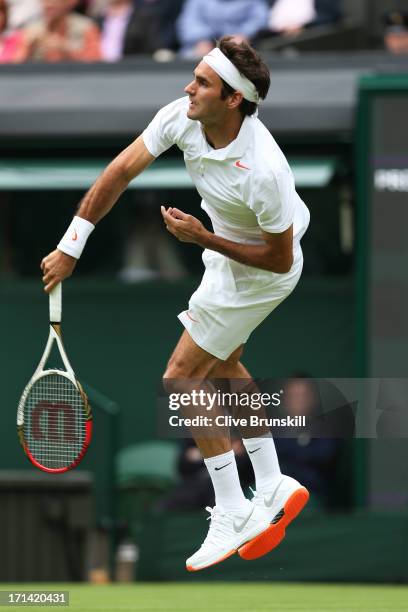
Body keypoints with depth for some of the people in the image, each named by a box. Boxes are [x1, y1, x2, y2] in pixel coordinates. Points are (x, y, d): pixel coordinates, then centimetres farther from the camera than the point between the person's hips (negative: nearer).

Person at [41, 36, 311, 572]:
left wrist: (204, 239, -30)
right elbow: (121, 171, -14)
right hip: (227, 249, 8)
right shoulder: (182, 117, -21)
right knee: (223, 365, 22)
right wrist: (71, 247, -13)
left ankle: (231, 512, 8)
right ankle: (272, 490, 35)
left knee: (182, 379, -3)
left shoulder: (262, 171, -41)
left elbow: (279, 259, -28)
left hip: (262, 270, -8)